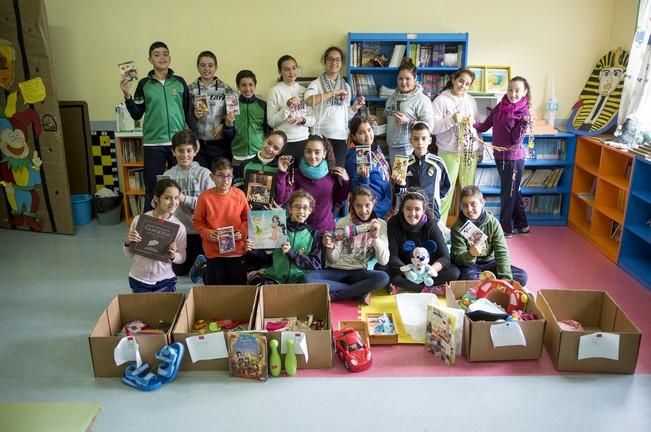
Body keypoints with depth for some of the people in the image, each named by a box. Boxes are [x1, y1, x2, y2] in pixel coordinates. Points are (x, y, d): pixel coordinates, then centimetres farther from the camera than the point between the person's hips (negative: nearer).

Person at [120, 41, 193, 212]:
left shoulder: (180, 82, 5)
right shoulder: (144, 84, 4)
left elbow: (188, 112, 8)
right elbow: (136, 115, 5)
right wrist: (127, 96, -9)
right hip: (153, 144, 0)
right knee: (153, 189, 4)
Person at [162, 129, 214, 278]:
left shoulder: (204, 174, -10)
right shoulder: (168, 174, 0)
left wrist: (185, 199, -20)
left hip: (199, 230, -3)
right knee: (178, 270, 15)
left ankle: (198, 262, 40)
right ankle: (190, 262, 44)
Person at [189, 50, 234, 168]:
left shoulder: (226, 89, 3)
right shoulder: (190, 89, 4)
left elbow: (233, 113, 6)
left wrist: (224, 125, -10)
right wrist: (194, 115, -13)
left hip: (220, 144, 0)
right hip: (197, 144, 0)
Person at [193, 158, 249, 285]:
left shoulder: (239, 195, -4)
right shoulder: (205, 197, -7)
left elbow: (247, 218, 5)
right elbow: (197, 222, 1)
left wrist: (242, 232, -11)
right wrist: (207, 234, -15)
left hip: (237, 250, 2)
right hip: (213, 252, -1)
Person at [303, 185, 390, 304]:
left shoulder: (380, 224, 0)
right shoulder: (342, 222, -2)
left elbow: (383, 261, -8)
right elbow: (333, 260, -3)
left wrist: (376, 237, -22)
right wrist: (331, 248, -25)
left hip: (358, 273, 0)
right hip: (336, 271, 0)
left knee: (383, 277, -32)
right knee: (307, 279, -29)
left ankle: (331, 293, -22)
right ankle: (360, 292, -21)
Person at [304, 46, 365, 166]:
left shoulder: (346, 86, 14)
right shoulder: (316, 83, -1)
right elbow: (308, 101, -24)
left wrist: (355, 108, -1)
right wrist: (333, 92, -20)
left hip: (341, 136, 4)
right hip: (321, 135, -4)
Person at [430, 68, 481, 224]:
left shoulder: (471, 100, 12)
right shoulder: (441, 100, -5)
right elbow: (432, 127, -13)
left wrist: (479, 147, 14)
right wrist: (452, 120, -22)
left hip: (470, 151, 5)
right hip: (449, 152, -5)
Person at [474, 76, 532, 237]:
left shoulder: (524, 113, -13)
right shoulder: (500, 107, 3)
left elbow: (516, 139, -18)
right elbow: (485, 126, 5)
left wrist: (524, 123, -33)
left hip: (513, 158, -6)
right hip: (499, 155, 6)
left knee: (507, 193, 4)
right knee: (513, 191, 17)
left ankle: (505, 228, 18)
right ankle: (522, 225, 31)